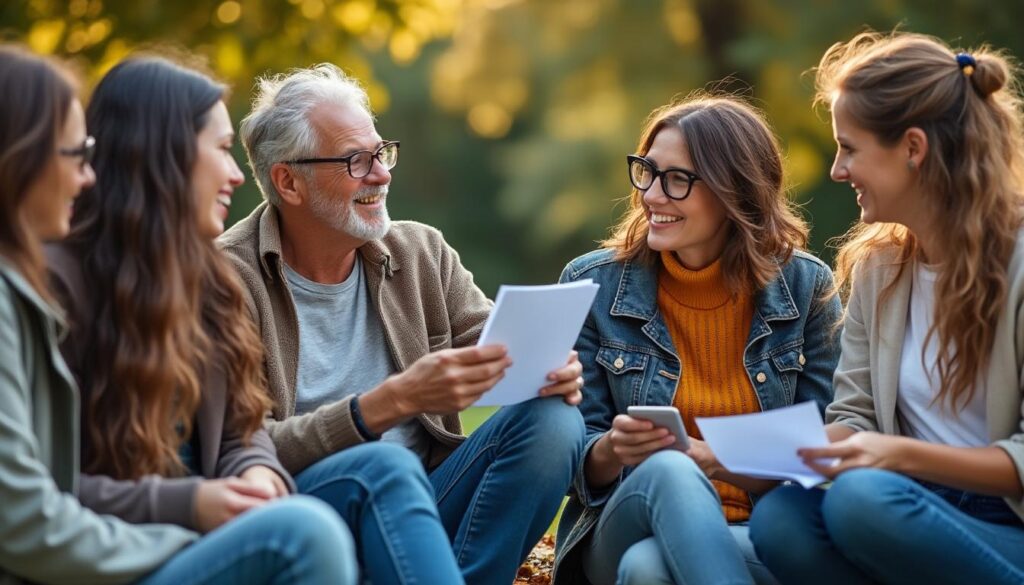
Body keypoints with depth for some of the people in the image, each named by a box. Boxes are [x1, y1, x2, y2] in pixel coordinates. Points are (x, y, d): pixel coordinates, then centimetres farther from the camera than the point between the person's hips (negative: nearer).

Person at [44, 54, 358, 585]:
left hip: (197, 536, 8)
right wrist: (182, 504, -20)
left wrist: (257, 474, -5)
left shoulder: (201, 275, 15)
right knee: (301, 530, -32)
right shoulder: (55, 281, -9)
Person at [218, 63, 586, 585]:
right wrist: (394, 400, -26)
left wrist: (547, 369, -16)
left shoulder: (423, 253, 13)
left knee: (552, 419, -16)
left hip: (421, 502, 6)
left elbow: (503, 354, 10)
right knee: (384, 464, -35)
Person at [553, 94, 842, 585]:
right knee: (666, 471, -36)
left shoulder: (805, 288, 2)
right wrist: (612, 451, -21)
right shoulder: (591, 285, 2)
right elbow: (579, 465, 4)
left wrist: (707, 457, -17)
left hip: (760, 533, -2)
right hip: (632, 520, 2)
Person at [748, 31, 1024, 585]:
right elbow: (854, 414, 11)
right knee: (779, 520, -25)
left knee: (862, 498, -34)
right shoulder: (878, 265, 8)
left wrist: (900, 454, -23)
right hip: (924, 516, 5)